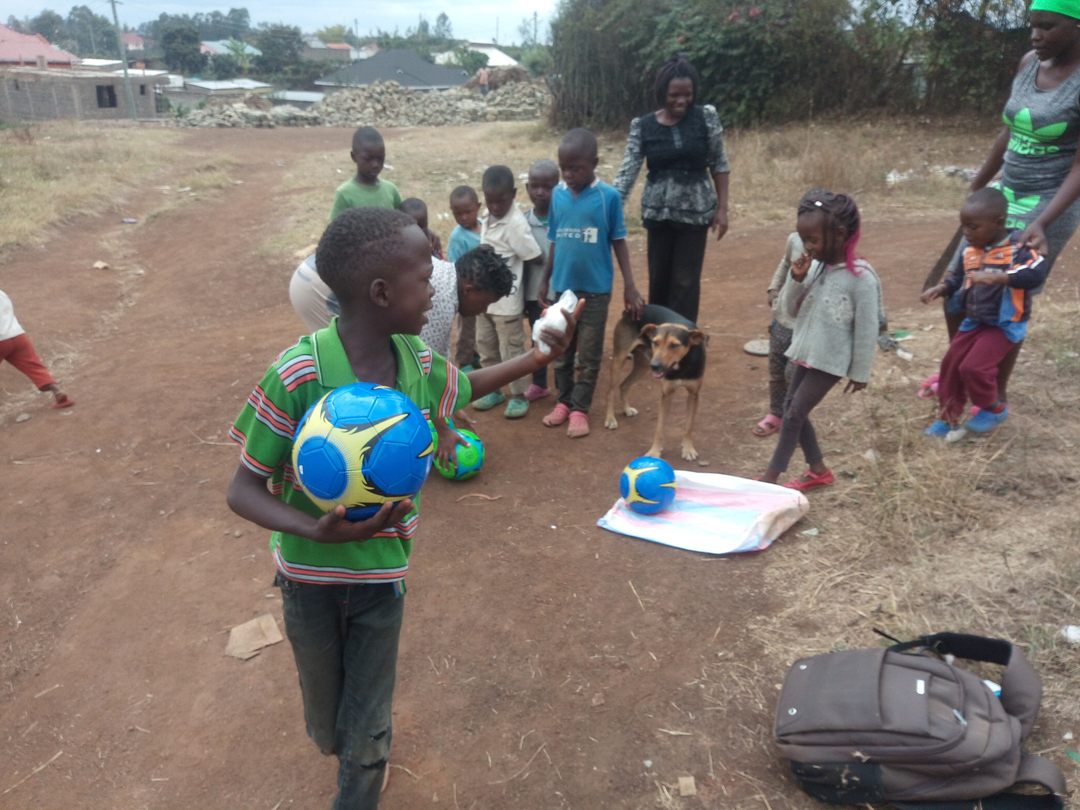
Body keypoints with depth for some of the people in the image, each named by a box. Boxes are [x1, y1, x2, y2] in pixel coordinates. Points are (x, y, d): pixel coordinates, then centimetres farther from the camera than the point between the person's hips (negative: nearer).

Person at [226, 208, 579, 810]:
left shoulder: (418, 362, -11)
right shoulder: (297, 376, -27)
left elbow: (465, 387, 14)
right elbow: (245, 490, -19)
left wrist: (541, 357, 9)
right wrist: (317, 531, -36)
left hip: (383, 574, 3)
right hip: (311, 574, -2)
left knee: (369, 734, 9)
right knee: (329, 728, 21)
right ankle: (341, 747, 57)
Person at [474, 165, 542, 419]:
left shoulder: (515, 223, -21)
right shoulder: (489, 218, 3)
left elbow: (535, 257, -18)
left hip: (506, 299, -8)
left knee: (511, 350, 5)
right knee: (486, 346, 18)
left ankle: (518, 395, 19)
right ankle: (493, 390, 33)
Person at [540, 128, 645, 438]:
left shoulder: (609, 197, -10)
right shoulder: (558, 195, -1)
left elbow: (618, 242, -3)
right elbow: (554, 242, 8)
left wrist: (630, 287, -5)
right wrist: (545, 280, 12)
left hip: (595, 289, -3)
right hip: (561, 287, 3)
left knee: (589, 355, 6)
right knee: (561, 351, 14)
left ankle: (579, 409, 19)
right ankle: (563, 401, 29)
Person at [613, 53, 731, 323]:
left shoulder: (706, 117, -4)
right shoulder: (643, 126, -4)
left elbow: (719, 164, 1)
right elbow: (628, 171, -9)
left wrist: (722, 208, -3)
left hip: (695, 211, -1)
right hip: (658, 212, 1)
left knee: (686, 281, 2)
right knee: (658, 278, 11)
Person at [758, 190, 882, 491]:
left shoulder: (861, 277, -19)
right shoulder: (815, 267, 0)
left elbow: (867, 330, -14)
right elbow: (791, 310, 7)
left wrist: (860, 373, -9)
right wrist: (796, 280, -11)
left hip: (831, 360, -7)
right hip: (806, 354, 7)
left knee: (794, 414, -7)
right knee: (792, 410, 12)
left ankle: (771, 477, 4)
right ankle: (819, 470, 27)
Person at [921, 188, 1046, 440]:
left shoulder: (1018, 247, -18)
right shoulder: (969, 251, 2)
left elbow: (1036, 274, -32)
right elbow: (956, 277, 15)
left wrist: (996, 277, -40)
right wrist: (941, 288, -7)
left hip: (1005, 323, -7)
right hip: (974, 321, 7)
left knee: (974, 367, -14)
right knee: (951, 364, 5)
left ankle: (994, 409, 14)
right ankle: (948, 418, 19)